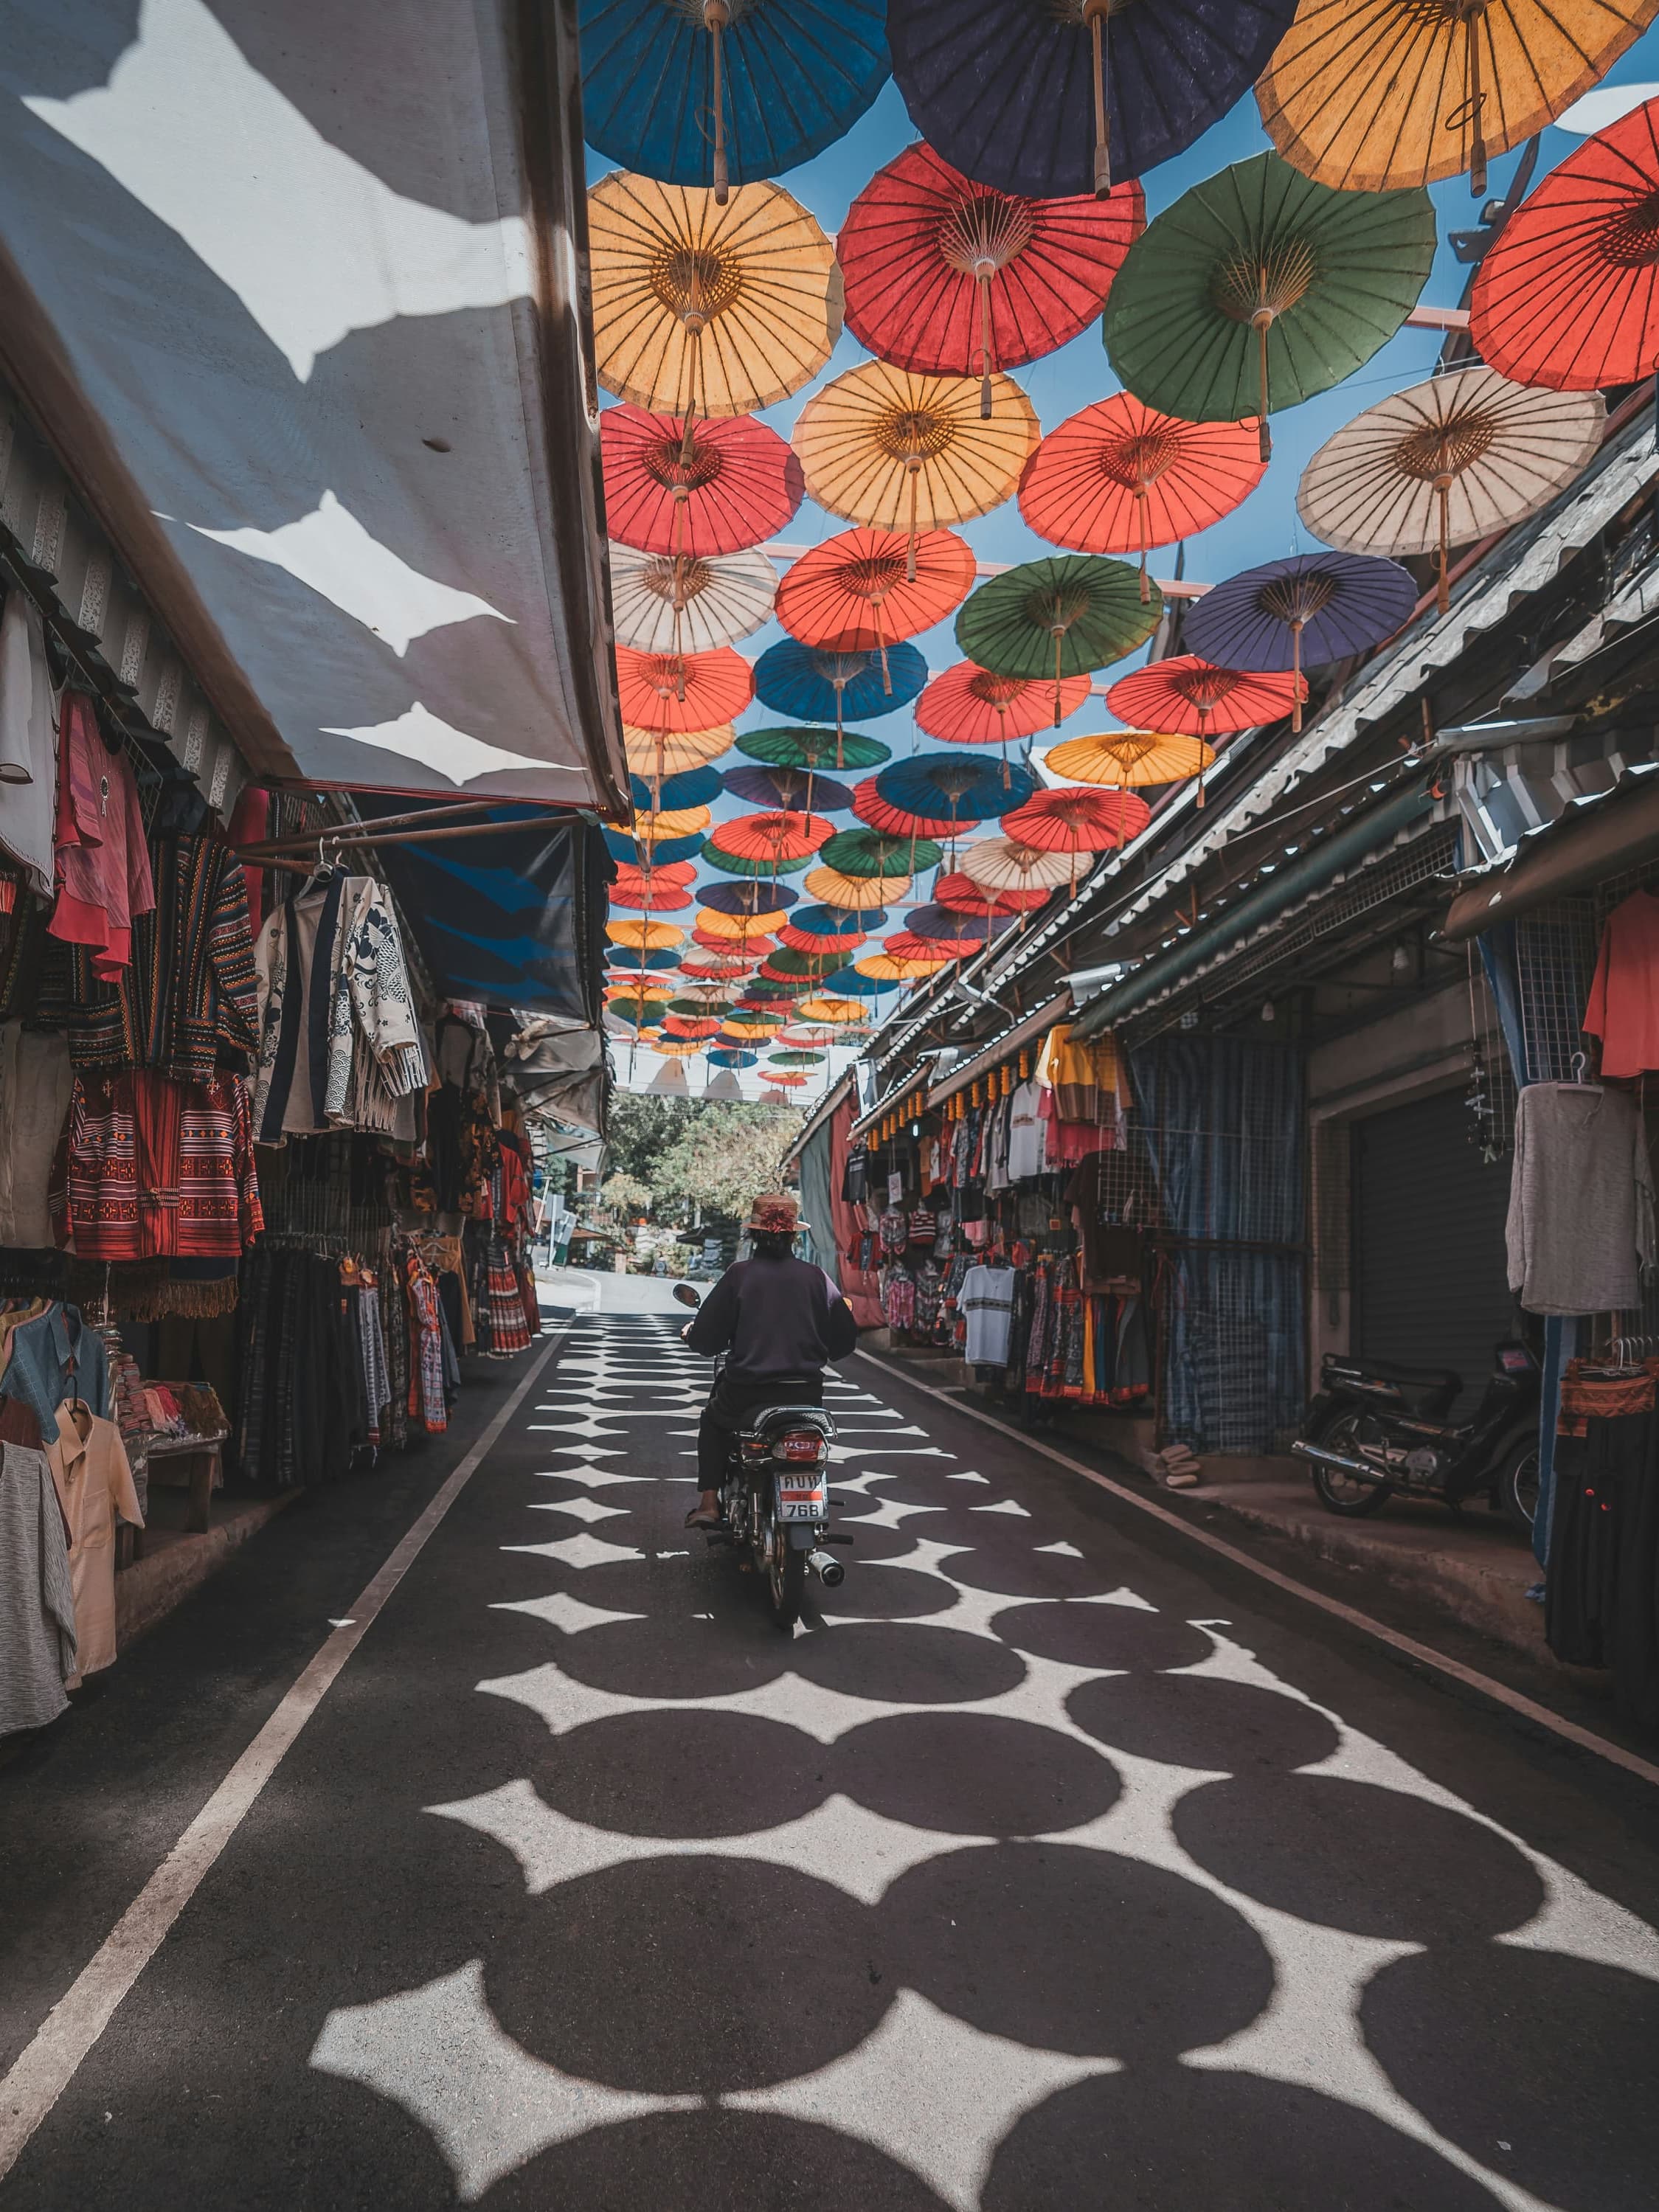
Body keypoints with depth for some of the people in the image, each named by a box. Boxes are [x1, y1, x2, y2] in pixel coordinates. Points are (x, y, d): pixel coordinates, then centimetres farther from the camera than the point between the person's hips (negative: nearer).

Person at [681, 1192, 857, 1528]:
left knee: (713, 1420, 30)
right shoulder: (815, 1276, 0)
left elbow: (705, 1339, -2)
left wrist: (691, 1331, 21)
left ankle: (708, 1502, 21)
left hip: (746, 1392, -2)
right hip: (806, 1393, 2)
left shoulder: (738, 1274, -5)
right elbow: (844, 1338, 5)